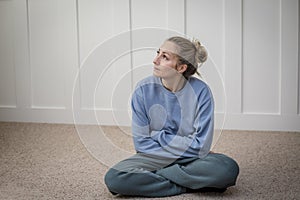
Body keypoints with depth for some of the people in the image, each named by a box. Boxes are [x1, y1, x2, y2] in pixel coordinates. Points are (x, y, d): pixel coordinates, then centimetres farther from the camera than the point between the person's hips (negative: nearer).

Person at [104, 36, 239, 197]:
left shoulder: (200, 91, -15)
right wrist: (183, 148, -13)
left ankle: (150, 177, -15)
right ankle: (190, 184, -14)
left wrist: (158, 135, -12)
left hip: (190, 159, 0)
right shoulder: (144, 90, -12)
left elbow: (201, 147, -15)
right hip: (155, 158, 1)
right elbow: (141, 142, -8)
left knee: (228, 169, -30)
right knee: (113, 178, -27)